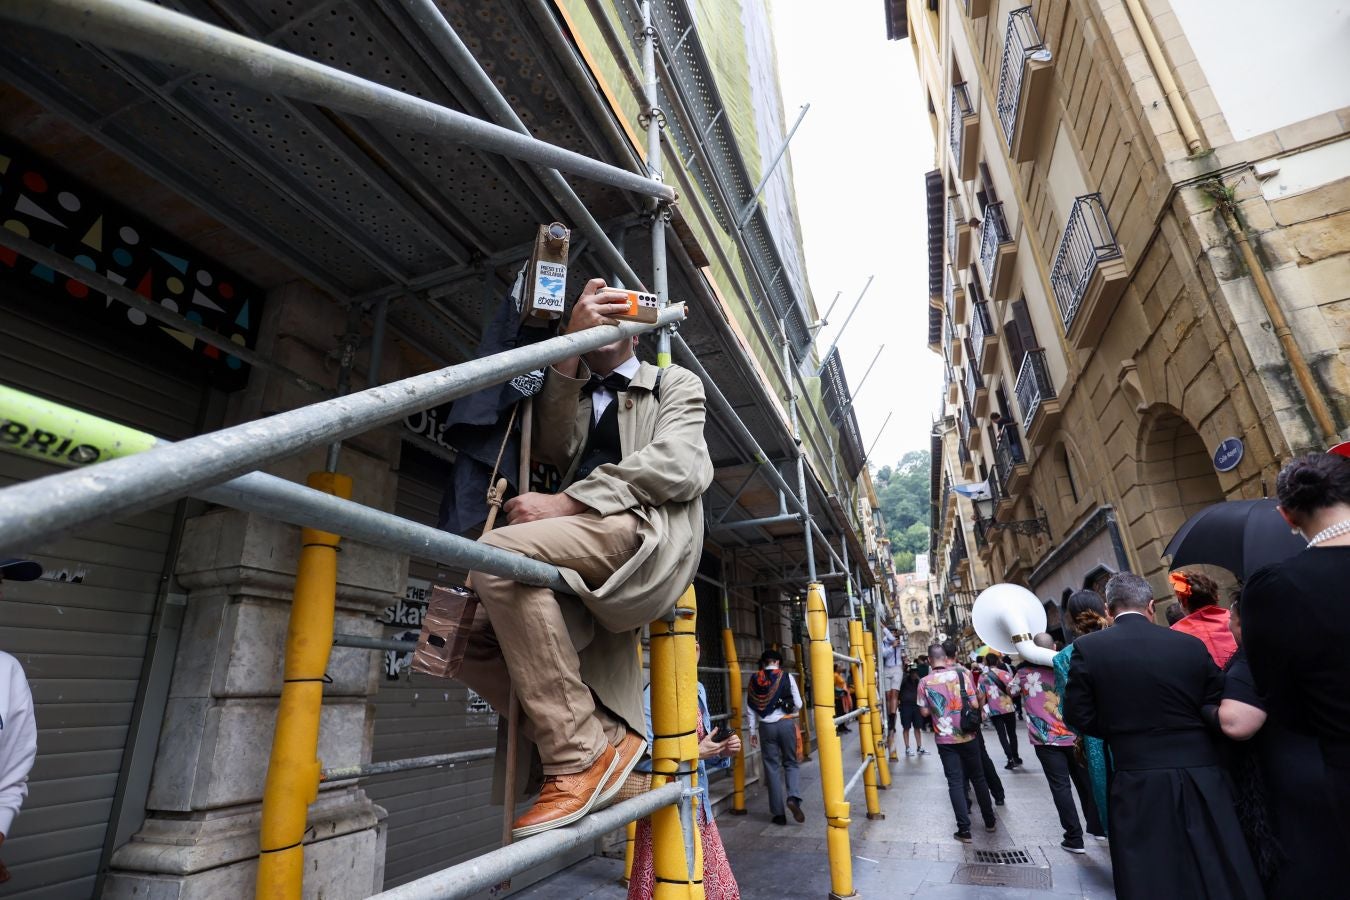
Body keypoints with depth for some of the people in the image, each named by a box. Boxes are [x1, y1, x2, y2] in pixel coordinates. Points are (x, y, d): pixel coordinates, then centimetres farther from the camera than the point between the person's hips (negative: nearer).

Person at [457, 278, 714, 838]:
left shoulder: (676, 384, 17)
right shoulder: (570, 395, 30)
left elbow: (676, 466, -4)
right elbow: (552, 450, 6)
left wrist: (566, 502, -14)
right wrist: (570, 345, -1)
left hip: (646, 531, -6)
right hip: (582, 554, 6)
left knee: (498, 553, -28)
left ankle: (580, 754, -20)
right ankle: (602, 738, -3)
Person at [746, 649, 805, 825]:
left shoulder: (754, 679, 2)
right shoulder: (787, 677, -2)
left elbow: (750, 708, 2)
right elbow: (798, 704, 0)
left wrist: (753, 731, 9)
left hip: (766, 726, 1)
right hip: (786, 723, -1)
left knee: (772, 767, 8)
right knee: (790, 763, 13)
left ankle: (778, 813, 10)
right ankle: (793, 797, -11)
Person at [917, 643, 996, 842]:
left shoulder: (924, 682, -8)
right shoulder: (962, 673, -9)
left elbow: (925, 712, -2)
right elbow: (975, 704, -9)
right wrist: (963, 706, 12)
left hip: (945, 739, -1)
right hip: (967, 736, 1)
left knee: (955, 782, 6)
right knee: (978, 777, 19)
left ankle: (964, 830, 6)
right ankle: (990, 821, 32)